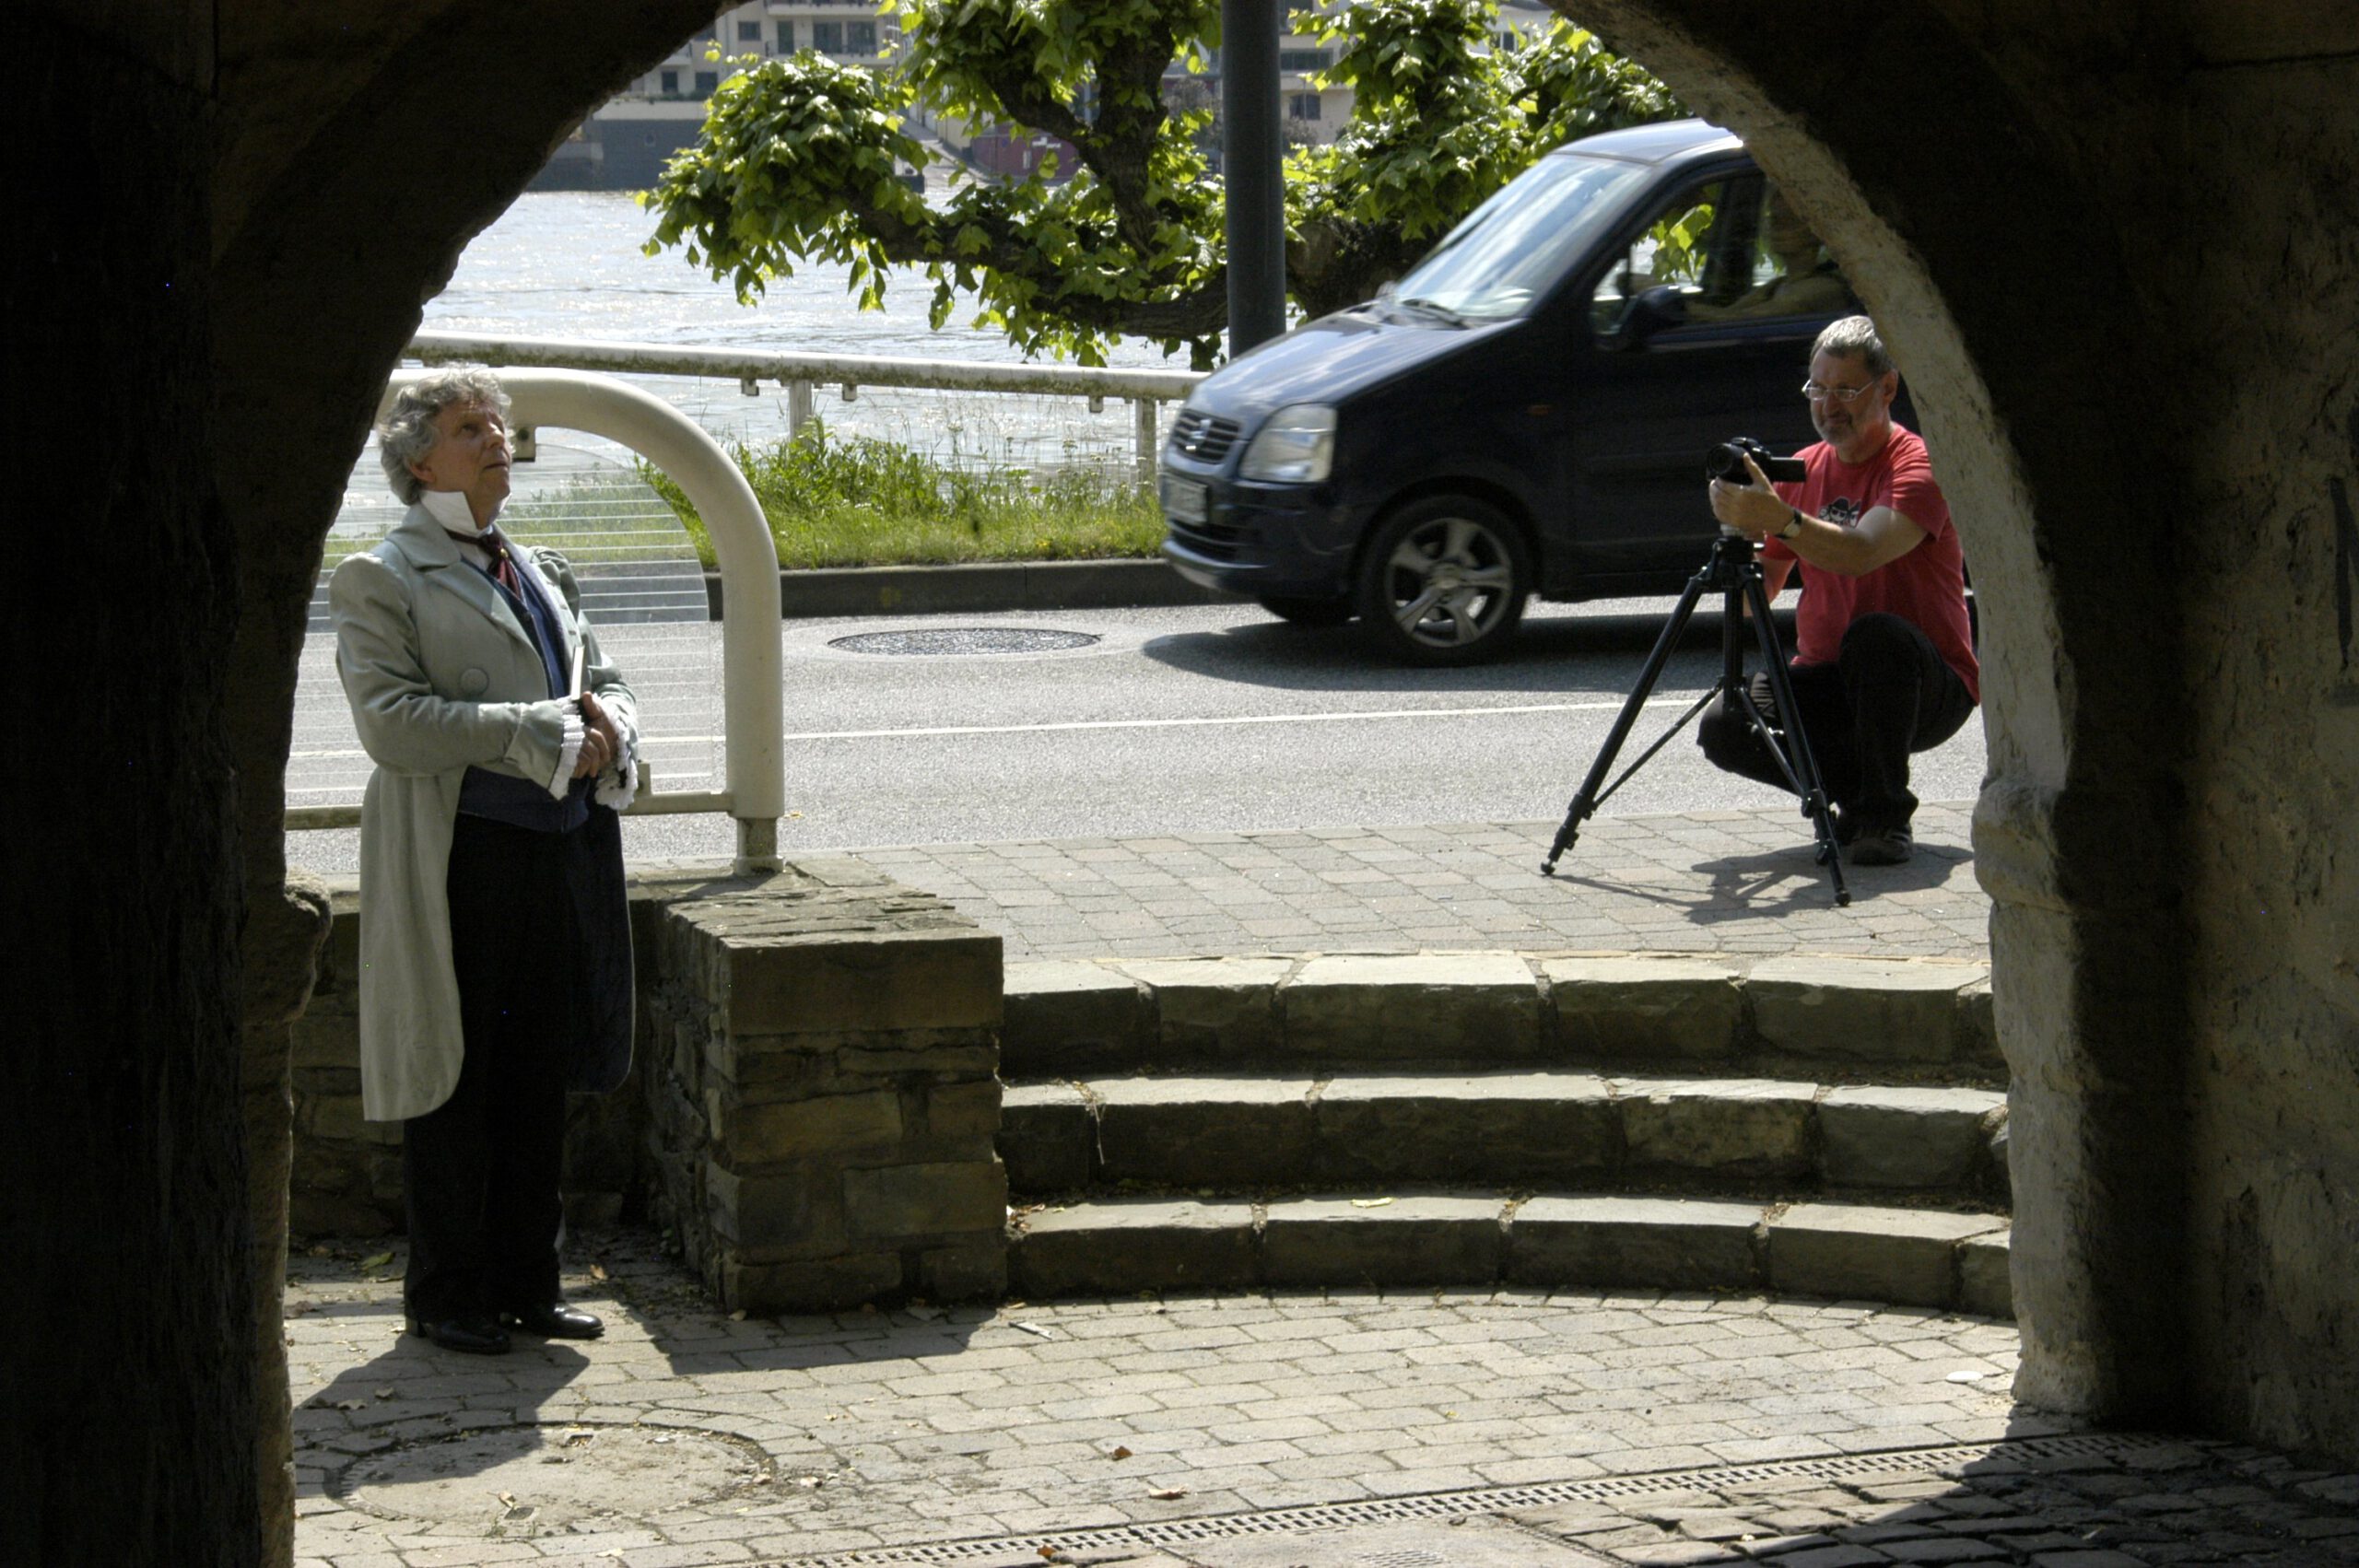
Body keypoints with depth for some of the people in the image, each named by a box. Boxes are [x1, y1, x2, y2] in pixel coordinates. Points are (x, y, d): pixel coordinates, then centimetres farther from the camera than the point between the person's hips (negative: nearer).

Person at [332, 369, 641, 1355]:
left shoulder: (541, 573, 19)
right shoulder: (381, 580, -4)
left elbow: (603, 681, 21)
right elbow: (391, 720, -16)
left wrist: (607, 727, -5)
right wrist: (543, 736, -19)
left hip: (565, 857, 7)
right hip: (460, 861, -7)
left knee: (541, 1082, 11)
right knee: (455, 1088, 1)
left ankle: (525, 1282, 21)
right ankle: (446, 1297, 11)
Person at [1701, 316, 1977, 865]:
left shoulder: (1918, 464, -11)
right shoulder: (1802, 470, 8)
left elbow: (1862, 552, -31)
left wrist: (1781, 519, -48)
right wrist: (1740, 530, -15)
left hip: (1930, 688, -5)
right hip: (1828, 682, 5)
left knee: (1877, 635, -38)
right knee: (1723, 729, -21)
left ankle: (1886, 816, -20)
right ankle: (1855, 792, 4)